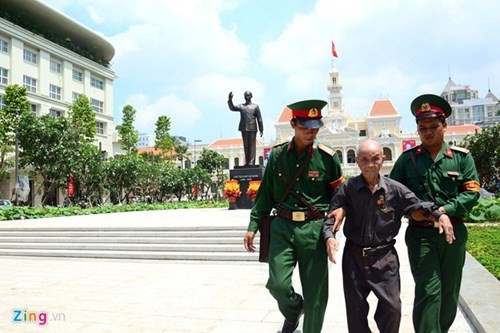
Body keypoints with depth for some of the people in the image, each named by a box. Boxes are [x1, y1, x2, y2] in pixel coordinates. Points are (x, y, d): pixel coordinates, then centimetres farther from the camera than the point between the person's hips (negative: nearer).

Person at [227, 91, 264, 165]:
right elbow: (232, 108, 0)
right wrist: (230, 100, -14)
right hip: (244, 129, 3)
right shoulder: (241, 106, 14)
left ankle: (251, 162, -4)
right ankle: (247, 162, 9)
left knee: (252, 146, -3)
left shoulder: (255, 106, 7)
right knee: (246, 146, 5)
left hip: (252, 129, -3)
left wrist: (261, 130, -1)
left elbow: (259, 119, 4)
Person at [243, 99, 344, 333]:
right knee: (278, 284, -5)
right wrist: (253, 225, 6)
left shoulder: (327, 157, -2)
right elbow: (265, 192, 9)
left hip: (314, 229, -1)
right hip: (282, 227, 1)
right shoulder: (277, 155, 3)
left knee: (315, 294, 5)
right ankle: (294, 311, 30)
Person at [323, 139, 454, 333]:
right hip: (354, 256, 0)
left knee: (392, 306, 6)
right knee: (355, 308, 13)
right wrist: (329, 236, -20)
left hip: (385, 257, 0)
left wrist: (440, 215, -9)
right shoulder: (347, 188, -8)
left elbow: (418, 206, 6)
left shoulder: (395, 189, -5)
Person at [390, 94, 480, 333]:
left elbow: (471, 192, -4)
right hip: (420, 233, -2)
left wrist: (444, 211, -17)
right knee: (429, 291, -6)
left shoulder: (461, 157, 3)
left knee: (450, 291, 14)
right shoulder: (407, 159, 2)